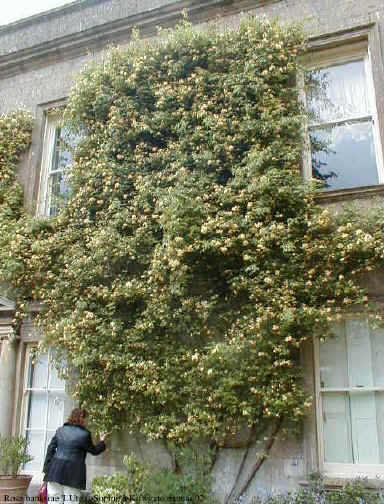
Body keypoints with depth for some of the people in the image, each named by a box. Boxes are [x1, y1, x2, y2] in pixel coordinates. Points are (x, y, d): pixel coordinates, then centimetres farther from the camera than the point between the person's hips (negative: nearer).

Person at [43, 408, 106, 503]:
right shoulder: (84, 434, -6)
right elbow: (94, 451, 6)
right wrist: (102, 442, 25)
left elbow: (51, 449, 9)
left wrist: (47, 468, 13)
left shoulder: (60, 430, 9)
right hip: (73, 474, -4)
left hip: (55, 471, 5)